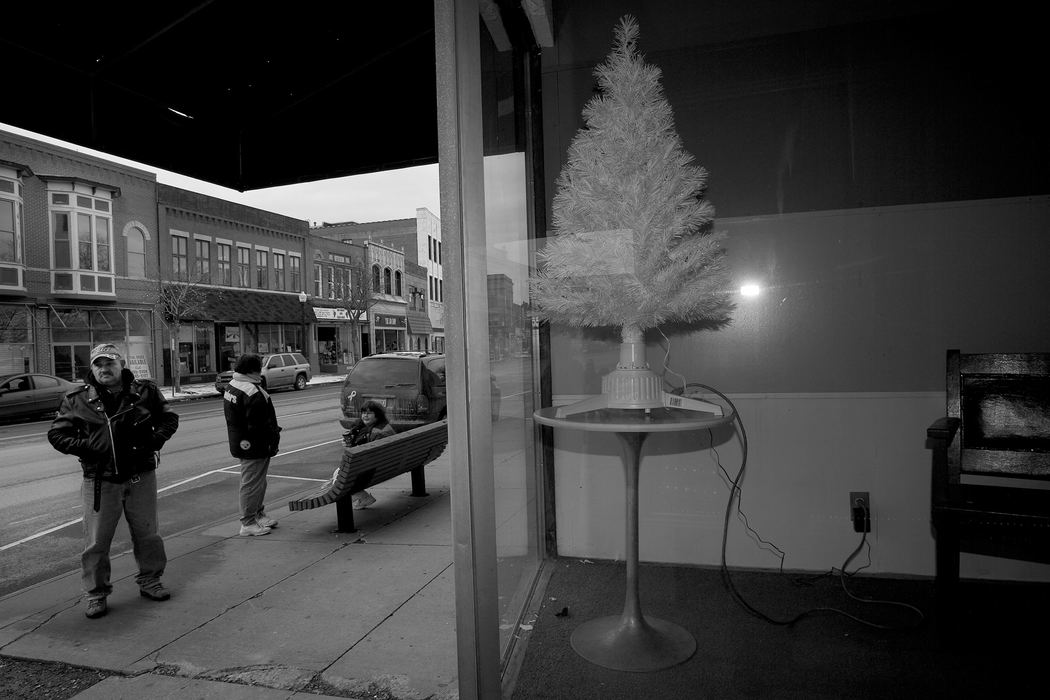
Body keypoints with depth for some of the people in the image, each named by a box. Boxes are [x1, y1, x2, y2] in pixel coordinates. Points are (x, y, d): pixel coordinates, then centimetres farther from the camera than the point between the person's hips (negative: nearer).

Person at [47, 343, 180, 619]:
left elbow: (169, 418, 9)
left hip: (141, 477, 1)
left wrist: (153, 441, -6)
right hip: (100, 482, -1)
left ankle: (149, 581, 32)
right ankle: (96, 594, 23)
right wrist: (87, 447, -13)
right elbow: (57, 435, 2)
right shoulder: (77, 400, -2)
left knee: (147, 534, 13)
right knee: (96, 541, 5)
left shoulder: (145, 392, -1)